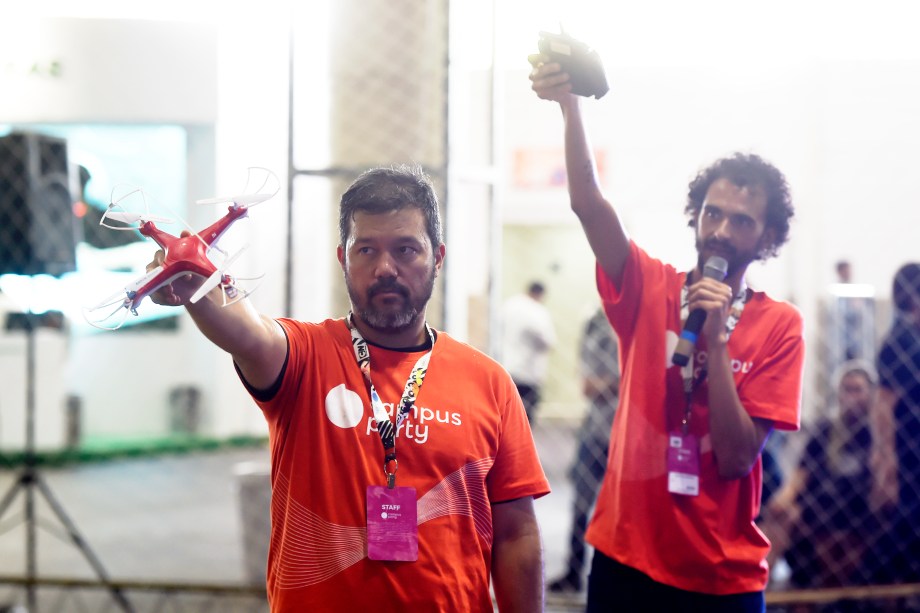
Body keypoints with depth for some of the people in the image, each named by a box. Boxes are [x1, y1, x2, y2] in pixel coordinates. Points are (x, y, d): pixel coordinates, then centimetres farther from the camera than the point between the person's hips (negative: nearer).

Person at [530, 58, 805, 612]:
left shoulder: (779, 325, -3)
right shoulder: (649, 290, 1)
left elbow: (737, 458, -11)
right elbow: (588, 202, -14)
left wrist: (715, 339, -17)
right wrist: (570, 104, -28)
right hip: (626, 560, 1)